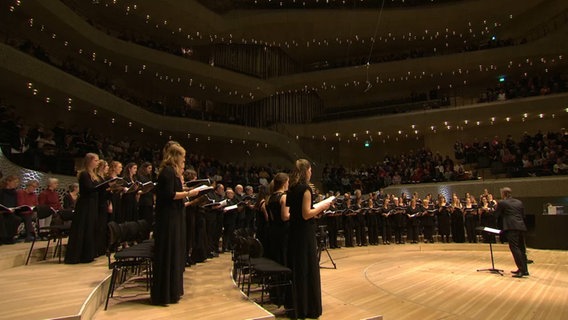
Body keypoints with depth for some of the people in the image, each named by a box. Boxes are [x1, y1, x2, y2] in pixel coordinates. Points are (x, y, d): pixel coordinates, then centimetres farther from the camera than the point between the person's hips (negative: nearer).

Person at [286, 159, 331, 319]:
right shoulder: (305, 188, -16)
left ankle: (295, 305, 29)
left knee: (295, 267, 16)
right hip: (305, 233, -8)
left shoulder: (292, 189, 9)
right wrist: (321, 207, -9)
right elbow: (306, 214, -21)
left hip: (293, 231, 9)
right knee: (308, 268, 3)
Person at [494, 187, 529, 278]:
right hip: (521, 227, 7)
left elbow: (496, 215, 5)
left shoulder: (501, 203, -2)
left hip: (512, 228, -7)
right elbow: (523, 215, 20)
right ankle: (524, 269, 21)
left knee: (515, 248, -7)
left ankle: (522, 270, -10)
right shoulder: (519, 202, 17)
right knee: (521, 249, 14)